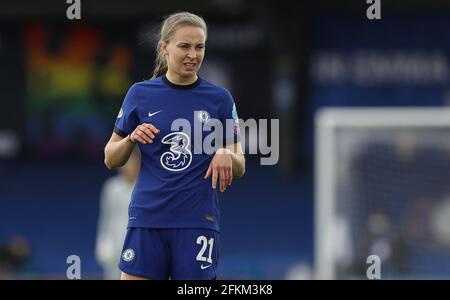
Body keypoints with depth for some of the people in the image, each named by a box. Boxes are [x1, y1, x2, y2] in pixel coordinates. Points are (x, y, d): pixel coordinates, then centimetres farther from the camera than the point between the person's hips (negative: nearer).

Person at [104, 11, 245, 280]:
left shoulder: (220, 99, 5)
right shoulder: (140, 94, 5)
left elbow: (239, 169, 7)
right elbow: (111, 160, 10)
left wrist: (226, 155, -15)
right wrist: (132, 138, -10)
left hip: (198, 221, 0)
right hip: (147, 218, 0)